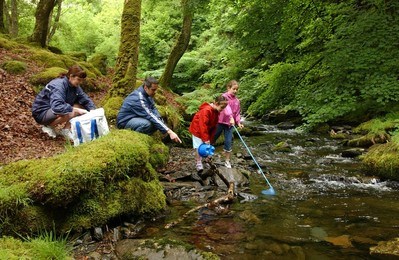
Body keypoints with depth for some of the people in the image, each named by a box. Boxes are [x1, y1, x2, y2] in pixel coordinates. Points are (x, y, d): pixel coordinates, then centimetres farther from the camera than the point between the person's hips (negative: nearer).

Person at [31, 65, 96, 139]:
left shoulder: (75, 86, -2)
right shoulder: (58, 85, -27)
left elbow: (86, 99, -1)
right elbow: (56, 107, -40)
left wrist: (93, 110, -20)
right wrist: (75, 110, -40)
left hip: (52, 111, 8)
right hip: (41, 113, -8)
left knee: (81, 106, -9)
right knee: (70, 113, -34)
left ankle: (66, 130, -8)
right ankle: (49, 127, -10)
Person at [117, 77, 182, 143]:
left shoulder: (147, 94, -3)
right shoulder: (139, 99, -30)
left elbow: (153, 108, 4)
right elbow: (151, 117, -35)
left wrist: (160, 120, -19)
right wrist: (169, 132, -38)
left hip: (136, 118, 9)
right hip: (125, 121, -9)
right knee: (147, 123, -35)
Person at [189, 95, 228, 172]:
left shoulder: (216, 112, -4)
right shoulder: (206, 110, -31)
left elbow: (214, 125, 3)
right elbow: (203, 125, -33)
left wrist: (210, 137, 0)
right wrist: (206, 138, -31)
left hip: (207, 131, 8)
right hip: (198, 130, -8)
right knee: (199, 147, -8)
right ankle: (198, 163, 2)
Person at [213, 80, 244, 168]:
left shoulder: (237, 100, 6)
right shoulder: (224, 96, -13)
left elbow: (237, 112, 12)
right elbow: (226, 107, -29)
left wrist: (238, 122, -2)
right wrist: (231, 117, -43)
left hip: (230, 124, 4)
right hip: (220, 121, -4)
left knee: (229, 142, 3)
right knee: (213, 138, 9)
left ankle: (227, 160, 16)